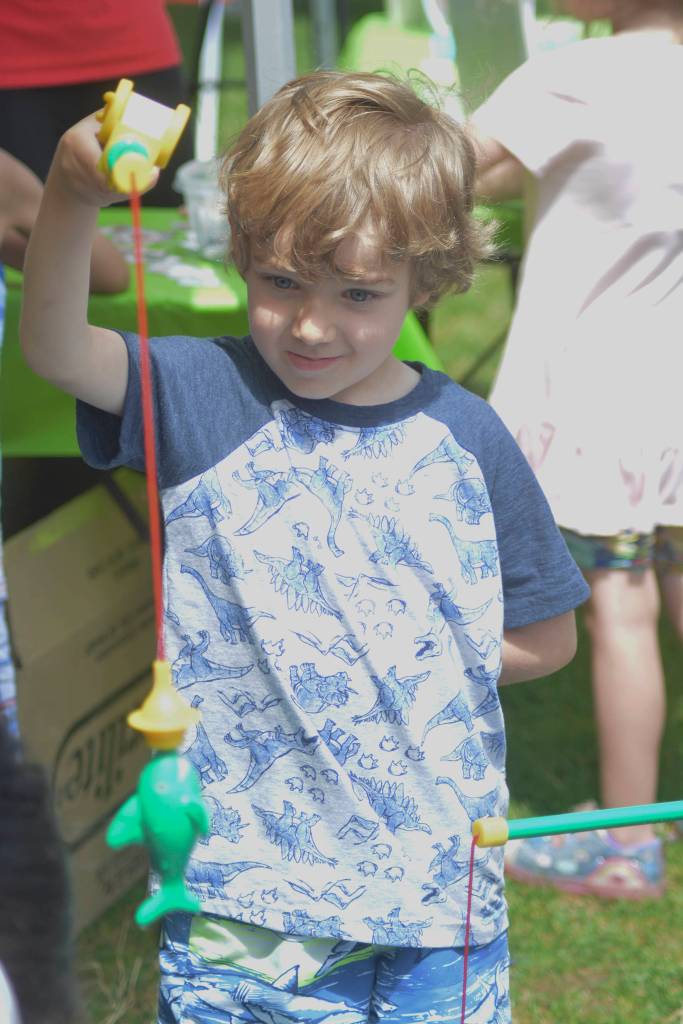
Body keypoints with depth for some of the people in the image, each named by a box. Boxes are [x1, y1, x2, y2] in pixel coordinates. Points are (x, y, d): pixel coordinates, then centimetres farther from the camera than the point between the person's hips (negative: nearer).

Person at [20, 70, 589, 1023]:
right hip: (241, 873, -1)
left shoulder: (461, 437, -2)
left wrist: (396, 665, -5)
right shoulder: (203, 394, -5)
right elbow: (53, 347, -25)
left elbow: (544, 638, 6)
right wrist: (73, 197, -43)